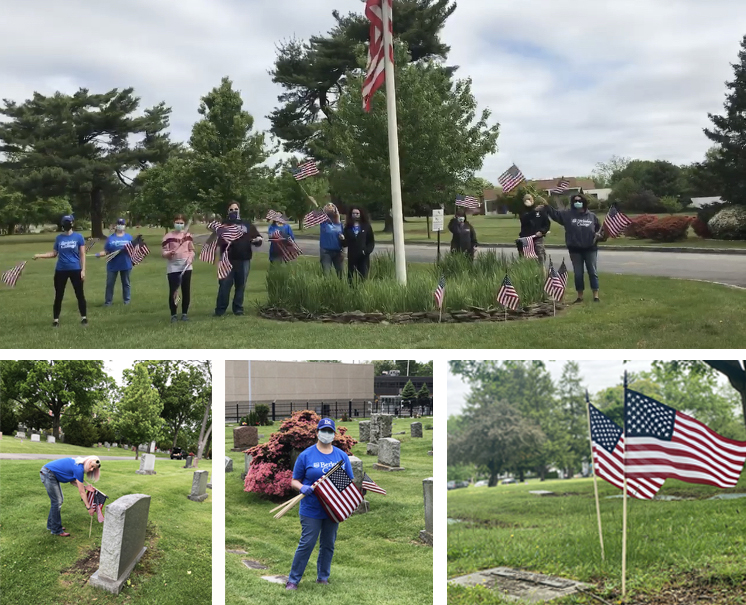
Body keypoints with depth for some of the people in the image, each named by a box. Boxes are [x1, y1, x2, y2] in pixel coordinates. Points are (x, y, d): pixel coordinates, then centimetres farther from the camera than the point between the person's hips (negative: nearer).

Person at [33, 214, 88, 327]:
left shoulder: (78, 237, -3)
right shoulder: (59, 238, 5)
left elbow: (82, 255, -2)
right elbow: (54, 254, 9)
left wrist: (83, 270, -7)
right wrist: (39, 255, -2)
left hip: (75, 270, -2)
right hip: (61, 270, 2)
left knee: (79, 294, 4)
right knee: (58, 296, 5)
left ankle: (83, 317, 15)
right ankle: (56, 319, 12)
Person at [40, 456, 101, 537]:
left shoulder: (78, 464, 7)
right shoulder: (79, 469, -21)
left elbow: (72, 481, 11)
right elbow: (81, 492, -16)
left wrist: (85, 487, -1)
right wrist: (88, 507, -12)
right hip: (48, 474, -10)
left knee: (59, 499, 16)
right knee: (57, 501, -5)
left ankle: (51, 525, 28)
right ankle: (56, 530, 3)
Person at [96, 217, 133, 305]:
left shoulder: (129, 237, 6)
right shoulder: (110, 238, 5)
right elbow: (106, 252, 3)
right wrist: (99, 254, -16)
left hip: (126, 264, 0)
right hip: (113, 265, 0)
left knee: (126, 283, 10)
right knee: (110, 283, 1)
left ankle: (127, 300, 21)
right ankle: (108, 301, 7)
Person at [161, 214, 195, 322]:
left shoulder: (188, 235, 8)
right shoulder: (168, 236, -3)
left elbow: (192, 250, 14)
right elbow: (163, 253, -4)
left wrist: (190, 258, -5)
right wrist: (169, 253, -25)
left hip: (186, 267, 3)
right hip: (173, 268, -3)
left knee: (186, 291, 5)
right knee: (173, 291, -4)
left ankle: (184, 313, 16)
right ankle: (173, 315, 5)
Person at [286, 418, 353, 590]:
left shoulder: (342, 456, 7)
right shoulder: (306, 455, -2)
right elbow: (294, 480, 1)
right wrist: (302, 487, -21)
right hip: (311, 510, -4)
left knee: (328, 544, 11)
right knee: (307, 544, -5)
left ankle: (323, 577, 25)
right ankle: (293, 580, 3)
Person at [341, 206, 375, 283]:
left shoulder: (366, 227, 6)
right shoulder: (348, 228, 10)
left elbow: (371, 241, 4)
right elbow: (345, 243, 8)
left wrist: (367, 251, -12)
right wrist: (342, 240, -15)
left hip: (363, 257, -2)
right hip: (352, 257, 2)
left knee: (363, 277, -7)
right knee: (351, 277, 0)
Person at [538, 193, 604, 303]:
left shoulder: (592, 216, 5)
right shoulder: (568, 214, 2)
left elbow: (600, 229, 13)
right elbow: (555, 214, -5)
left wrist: (600, 235, -7)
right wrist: (545, 207, -17)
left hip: (590, 249, 0)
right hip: (575, 250, 0)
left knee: (593, 272, 4)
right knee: (578, 274, 7)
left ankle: (596, 296, 9)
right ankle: (580, 296, 16)